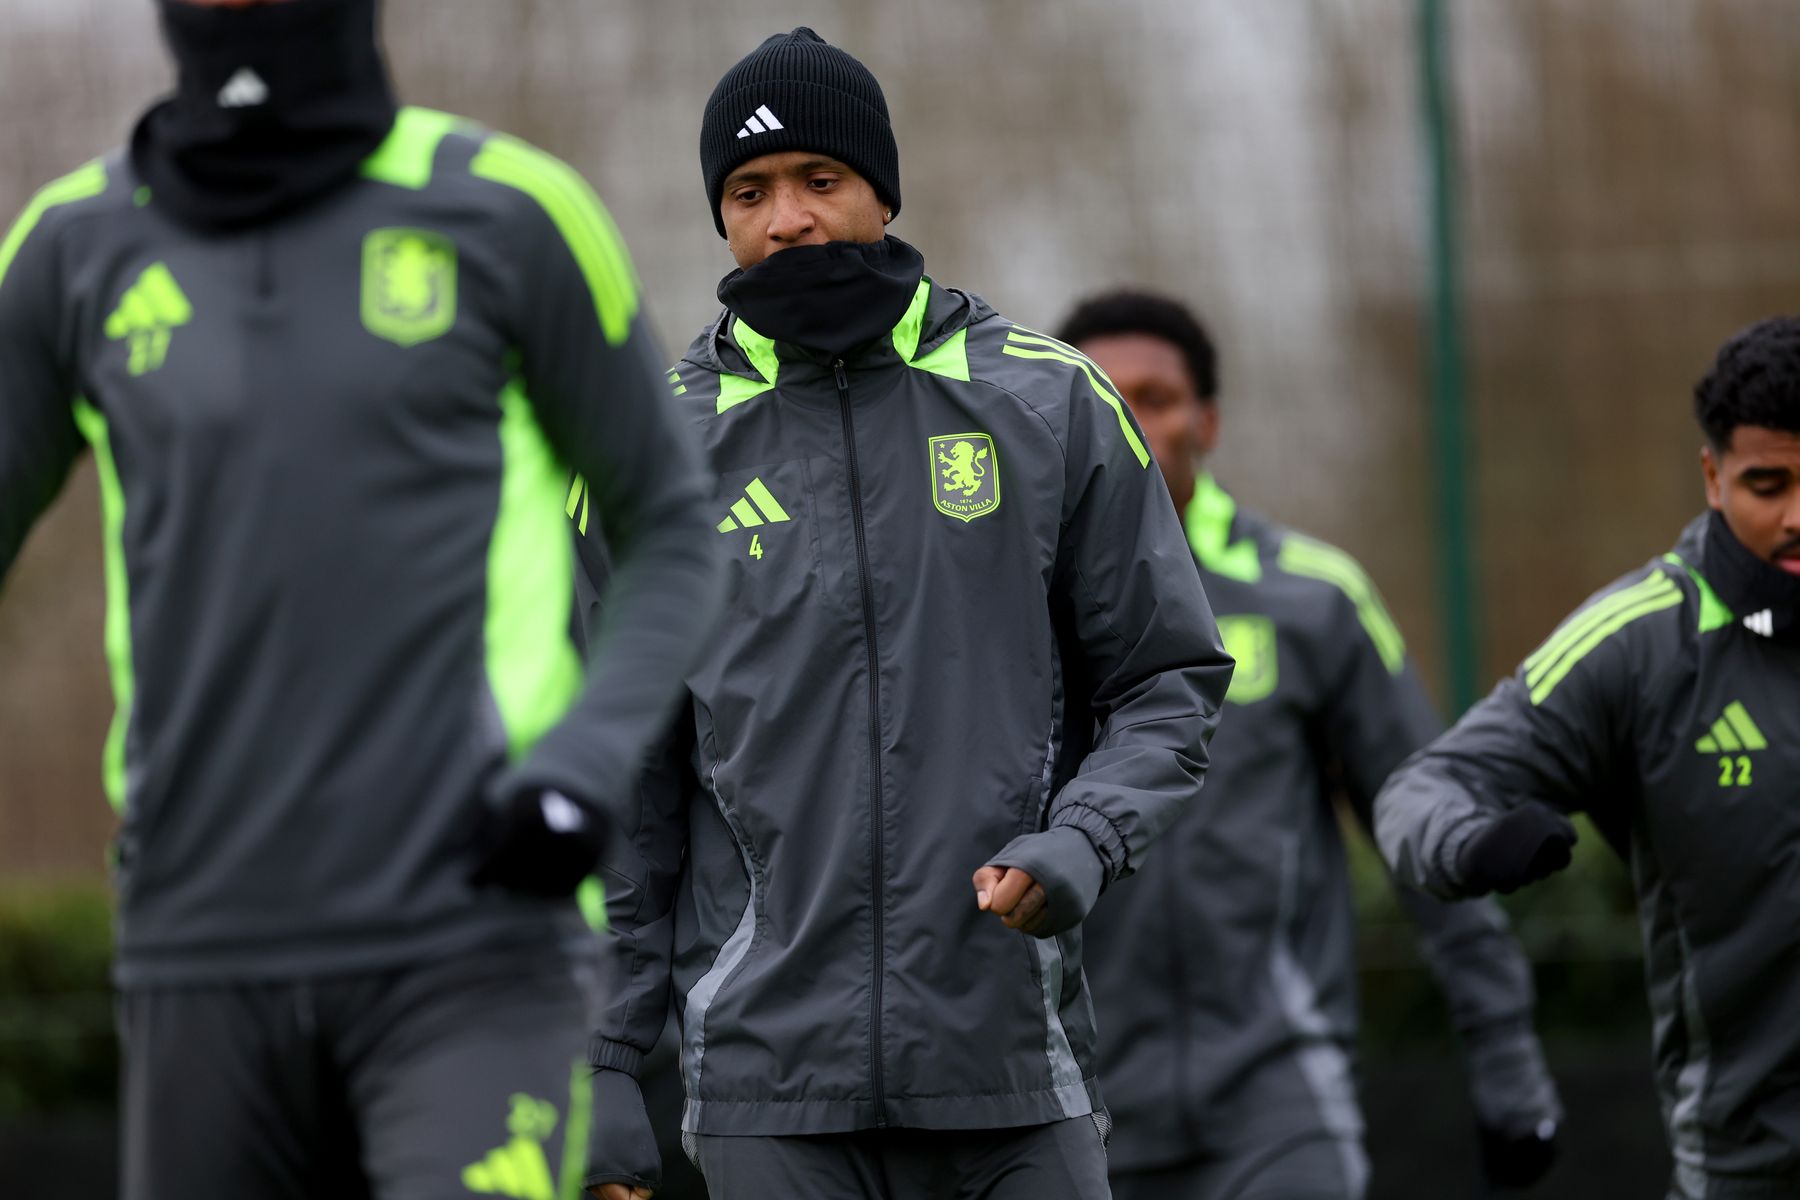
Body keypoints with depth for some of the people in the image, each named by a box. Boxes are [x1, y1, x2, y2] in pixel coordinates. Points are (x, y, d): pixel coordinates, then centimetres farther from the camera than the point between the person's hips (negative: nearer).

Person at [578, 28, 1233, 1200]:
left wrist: (1080, 842, -11)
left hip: (1019, 1066, 0)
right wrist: (603, 1065, 2)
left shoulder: (1053, 405, 7)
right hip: (771, 1085, 0)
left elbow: (1169, 682, 9)